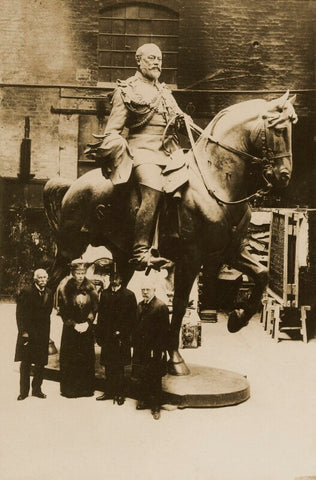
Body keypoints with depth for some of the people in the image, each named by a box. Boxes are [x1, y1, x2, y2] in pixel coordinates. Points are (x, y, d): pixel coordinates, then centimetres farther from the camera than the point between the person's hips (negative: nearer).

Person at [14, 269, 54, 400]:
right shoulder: (26, 292, -7)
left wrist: (46, 332, 5)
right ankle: (24, 391, 11)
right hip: (28, 332, -3)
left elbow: (47, 313, 11)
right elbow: (20, 314, -8)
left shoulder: (49, 293, 6)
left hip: (42, 334, 4)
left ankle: (37, 389, 17)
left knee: (41, 363, 5)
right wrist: (24, 332, -13)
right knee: (25, 363, 2)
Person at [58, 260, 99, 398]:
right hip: (70, 329, -2)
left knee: (86, 359, 4)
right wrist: (74, 325, -12)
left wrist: (87, 322, -11)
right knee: (69, 360, 0)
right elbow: (63, 310, -4)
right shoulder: (64, 289, -5)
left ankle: (86, 389, 14)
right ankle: (69, 389, 10)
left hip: (87, 328, 2)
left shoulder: (90, 288, 0)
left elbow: (94, 308, 2)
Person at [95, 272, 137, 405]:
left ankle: (120, 394, 12)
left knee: (118, 367, 1)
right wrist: (99, 334, 6)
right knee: (108, 366, 10)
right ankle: (109, 392, 21)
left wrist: (121, 332, -10)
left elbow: (132, 318, -4)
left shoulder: (129, 295, -5)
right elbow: (101, 315, 10)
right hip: (107, 336, 4)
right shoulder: (105, 294, 7)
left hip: (121, 337, -4)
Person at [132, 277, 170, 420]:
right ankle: (143, 401, 29)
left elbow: (164, 331, -13)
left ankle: (156, 407, 12)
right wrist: (134, 344, 7)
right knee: (141, 377, 14)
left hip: (155, 350, -6)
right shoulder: (139, 306, 10)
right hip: (140, 349, 6)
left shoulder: (161, 307, -11)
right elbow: (136, 326, 14)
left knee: (155, 380, 3)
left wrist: (160, 349, -15)